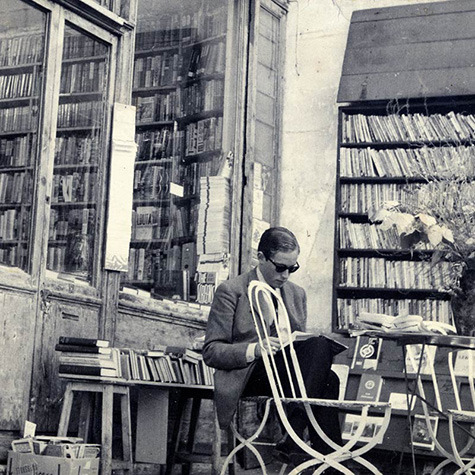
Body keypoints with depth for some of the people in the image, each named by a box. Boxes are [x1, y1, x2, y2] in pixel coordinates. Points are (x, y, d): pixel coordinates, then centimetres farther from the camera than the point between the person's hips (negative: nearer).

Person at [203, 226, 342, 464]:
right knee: (320, 345, -30)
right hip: (248, 376, -6)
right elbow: (211, 352, -3)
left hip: (288, 371, 6)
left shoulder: (297, 294, 20)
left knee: (328, 379, -31)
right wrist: (253, 350, -22)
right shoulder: (231, 291, 2)